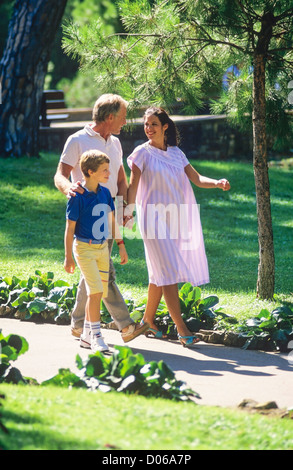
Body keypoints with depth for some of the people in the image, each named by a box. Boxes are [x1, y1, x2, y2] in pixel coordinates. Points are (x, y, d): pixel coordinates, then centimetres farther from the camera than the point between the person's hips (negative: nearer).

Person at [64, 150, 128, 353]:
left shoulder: (105, 193, 5)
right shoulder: (78, 197, -15)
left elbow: (112, 220, 16)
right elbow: (70, 228, -11)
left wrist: (121, 244, 17)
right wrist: (68, 257, -11)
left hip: (103, 248, 7)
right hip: (85, 248, -7)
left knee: (99, 293, 9)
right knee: (96, 290, -15)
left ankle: (87, 335, 21)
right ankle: (96, 336, -8)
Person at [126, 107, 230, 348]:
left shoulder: (176, 153, 13)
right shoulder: (143, 152, -1)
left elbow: (196, 178, 7)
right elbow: (134, 183, -10)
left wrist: (218, 183, -12)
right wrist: (128, 208, -26)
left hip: (175, 217, 5)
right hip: (154, 217, -5)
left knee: (160, 273, 9)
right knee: (168, 272, -12)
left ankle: (148, 318, 25)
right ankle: (182, 330, -16)